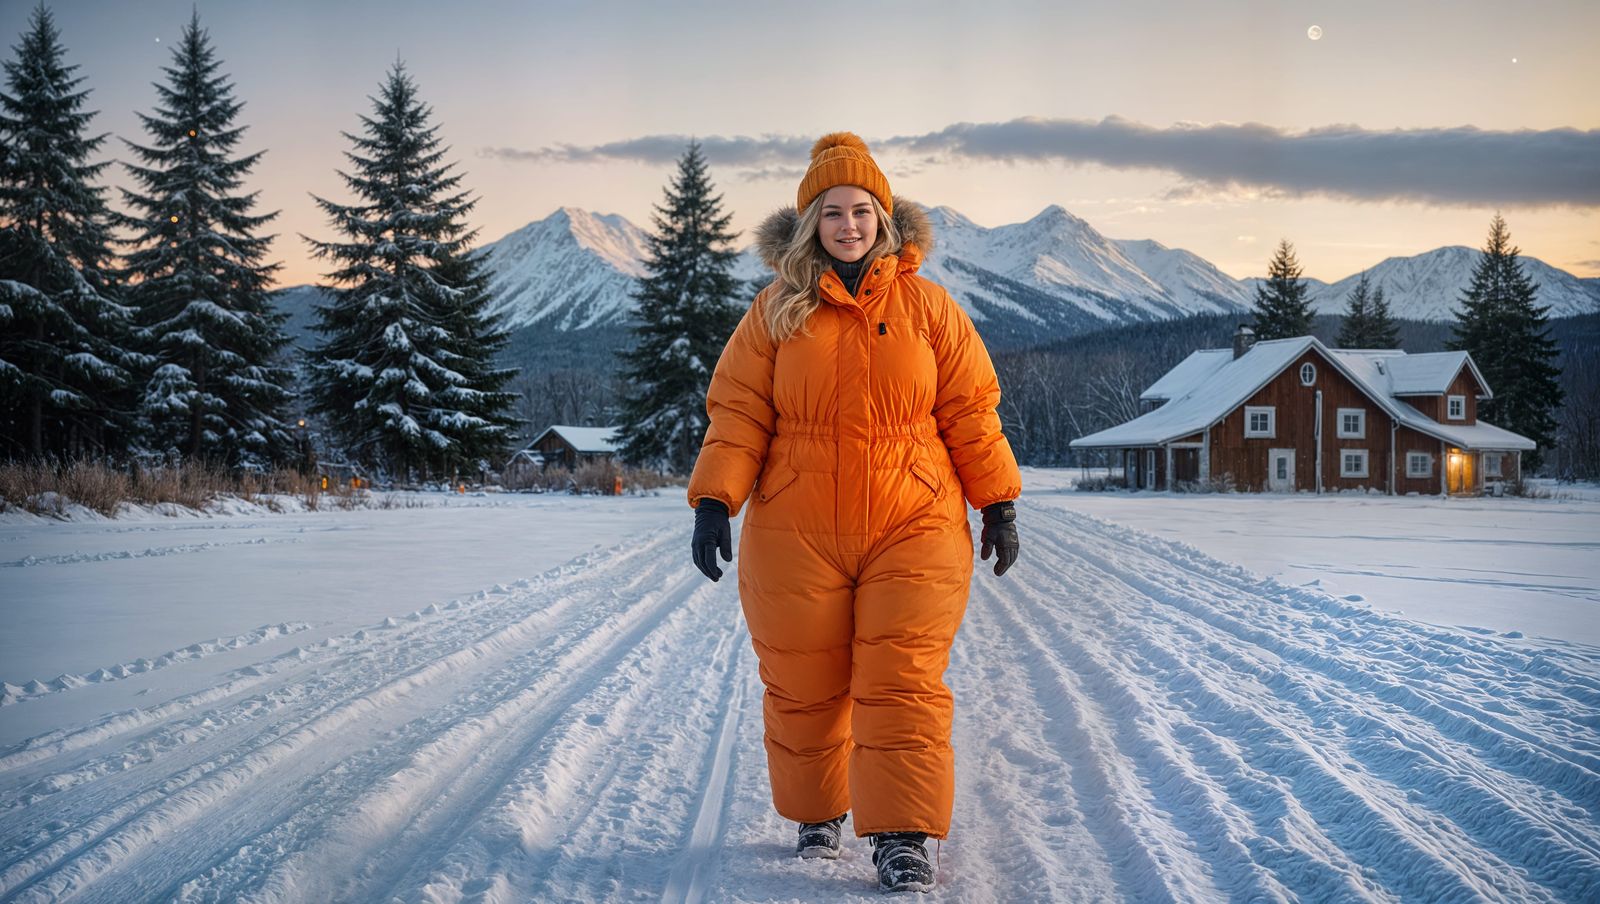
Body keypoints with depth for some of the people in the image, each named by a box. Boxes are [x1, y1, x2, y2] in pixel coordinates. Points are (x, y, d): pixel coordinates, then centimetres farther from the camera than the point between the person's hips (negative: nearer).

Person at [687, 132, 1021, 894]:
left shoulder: (927, 306, 5)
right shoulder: (775, 313, 4)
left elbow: (969, 410, 6)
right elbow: (738, 414, 1)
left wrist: (998, 504, 4)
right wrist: (713, 500, -10)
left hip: (914, 531, -1)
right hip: (796, 537, 1)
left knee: (903, 686, -7)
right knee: (804, 688, 9)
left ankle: (902, 839, -1)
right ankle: (816, 816, 30)